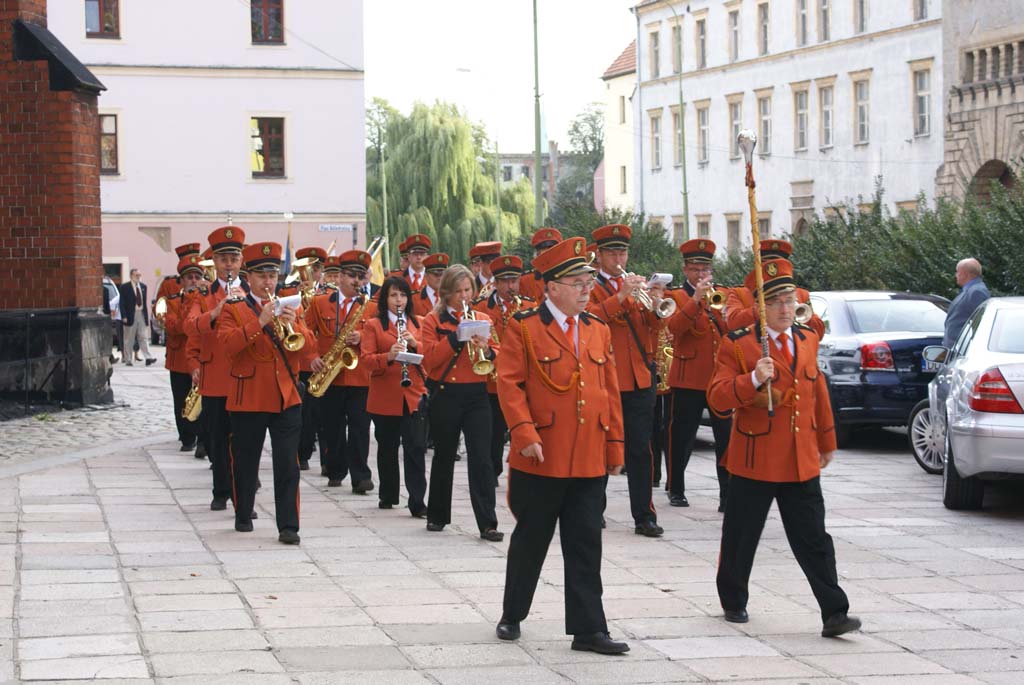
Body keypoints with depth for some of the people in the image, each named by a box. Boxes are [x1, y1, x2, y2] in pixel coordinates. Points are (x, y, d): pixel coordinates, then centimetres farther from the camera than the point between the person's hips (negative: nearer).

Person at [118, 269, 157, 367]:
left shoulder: (143, 287, 12)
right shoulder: (124, 287, -4)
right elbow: (121, 303, -7)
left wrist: (146, 315, 9)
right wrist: (124, 317, -15)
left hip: (142, 314, 4)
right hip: (131, 315, -4)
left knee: (144, 337, -1)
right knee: (129, 339, 3)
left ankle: (148, 358, -9)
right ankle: (127, 359, 10)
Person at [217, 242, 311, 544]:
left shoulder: (289, 307, 12)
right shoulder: (233, 309, 2)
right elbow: (227, 344, -15)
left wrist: (293, 324, -15)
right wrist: (260, 323, -23)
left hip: (286, 397, 2)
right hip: (248, 399, -2)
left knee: (288, 465, -6)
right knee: (245, 462, 9)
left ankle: (288, 526, -6)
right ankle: (243, 516, 26)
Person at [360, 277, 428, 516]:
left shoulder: (417, 324, 14)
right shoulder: (373, 325, 4)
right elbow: (365, 358, -7)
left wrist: (415, 344, -12)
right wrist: (388, 357, -25)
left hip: (414, 396, 1)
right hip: (385, 398, -1)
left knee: (415, 448, -8)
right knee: (387, 448, 8)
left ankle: (418, 502, -10)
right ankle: (387, 495, 24)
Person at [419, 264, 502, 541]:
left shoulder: (482, 319, 10)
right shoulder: (433, 321, 2)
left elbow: (495, 360, 6)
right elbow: (429, 360, -11)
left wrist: (486, 350, -16)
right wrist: (456, 337, -19)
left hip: (476, 396, 1)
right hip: (445, 396, -1)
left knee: (481, 458, -8)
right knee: (444, 456, 11)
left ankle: (488, 523, -10)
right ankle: (437, 516, 26)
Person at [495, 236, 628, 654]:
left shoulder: (598, 330, 11)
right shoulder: (524, 328, -4)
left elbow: (610, 390, 13)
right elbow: (509, 384, -9)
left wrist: (615, 445, 10)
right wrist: (525, 433, -19)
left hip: (590, 461, 4)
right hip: (540, 459, -4)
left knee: (586, 546, 4)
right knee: (530, 541, 9)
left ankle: (588, 629, 6)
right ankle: (512, 616, 25)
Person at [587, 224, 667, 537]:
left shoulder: (637, 285, 15)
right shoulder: (588, 287, 2)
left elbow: (657, 325, 5)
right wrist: (621, 296, -25)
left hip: (639, 379, 3)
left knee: (641, 449, 0)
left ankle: (644, 515, 1)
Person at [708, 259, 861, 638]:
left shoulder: (808, 340, 10)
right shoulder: (737, 345, -7)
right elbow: (718, 396, -15)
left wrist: (826, 442, 24)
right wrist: (753, 380, -30)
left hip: (801, 462, 3)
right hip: (754, 461, -3)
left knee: (814, 541, 0)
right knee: (741, 537, 9)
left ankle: (834, 613, -2)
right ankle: (733, 602, 27)